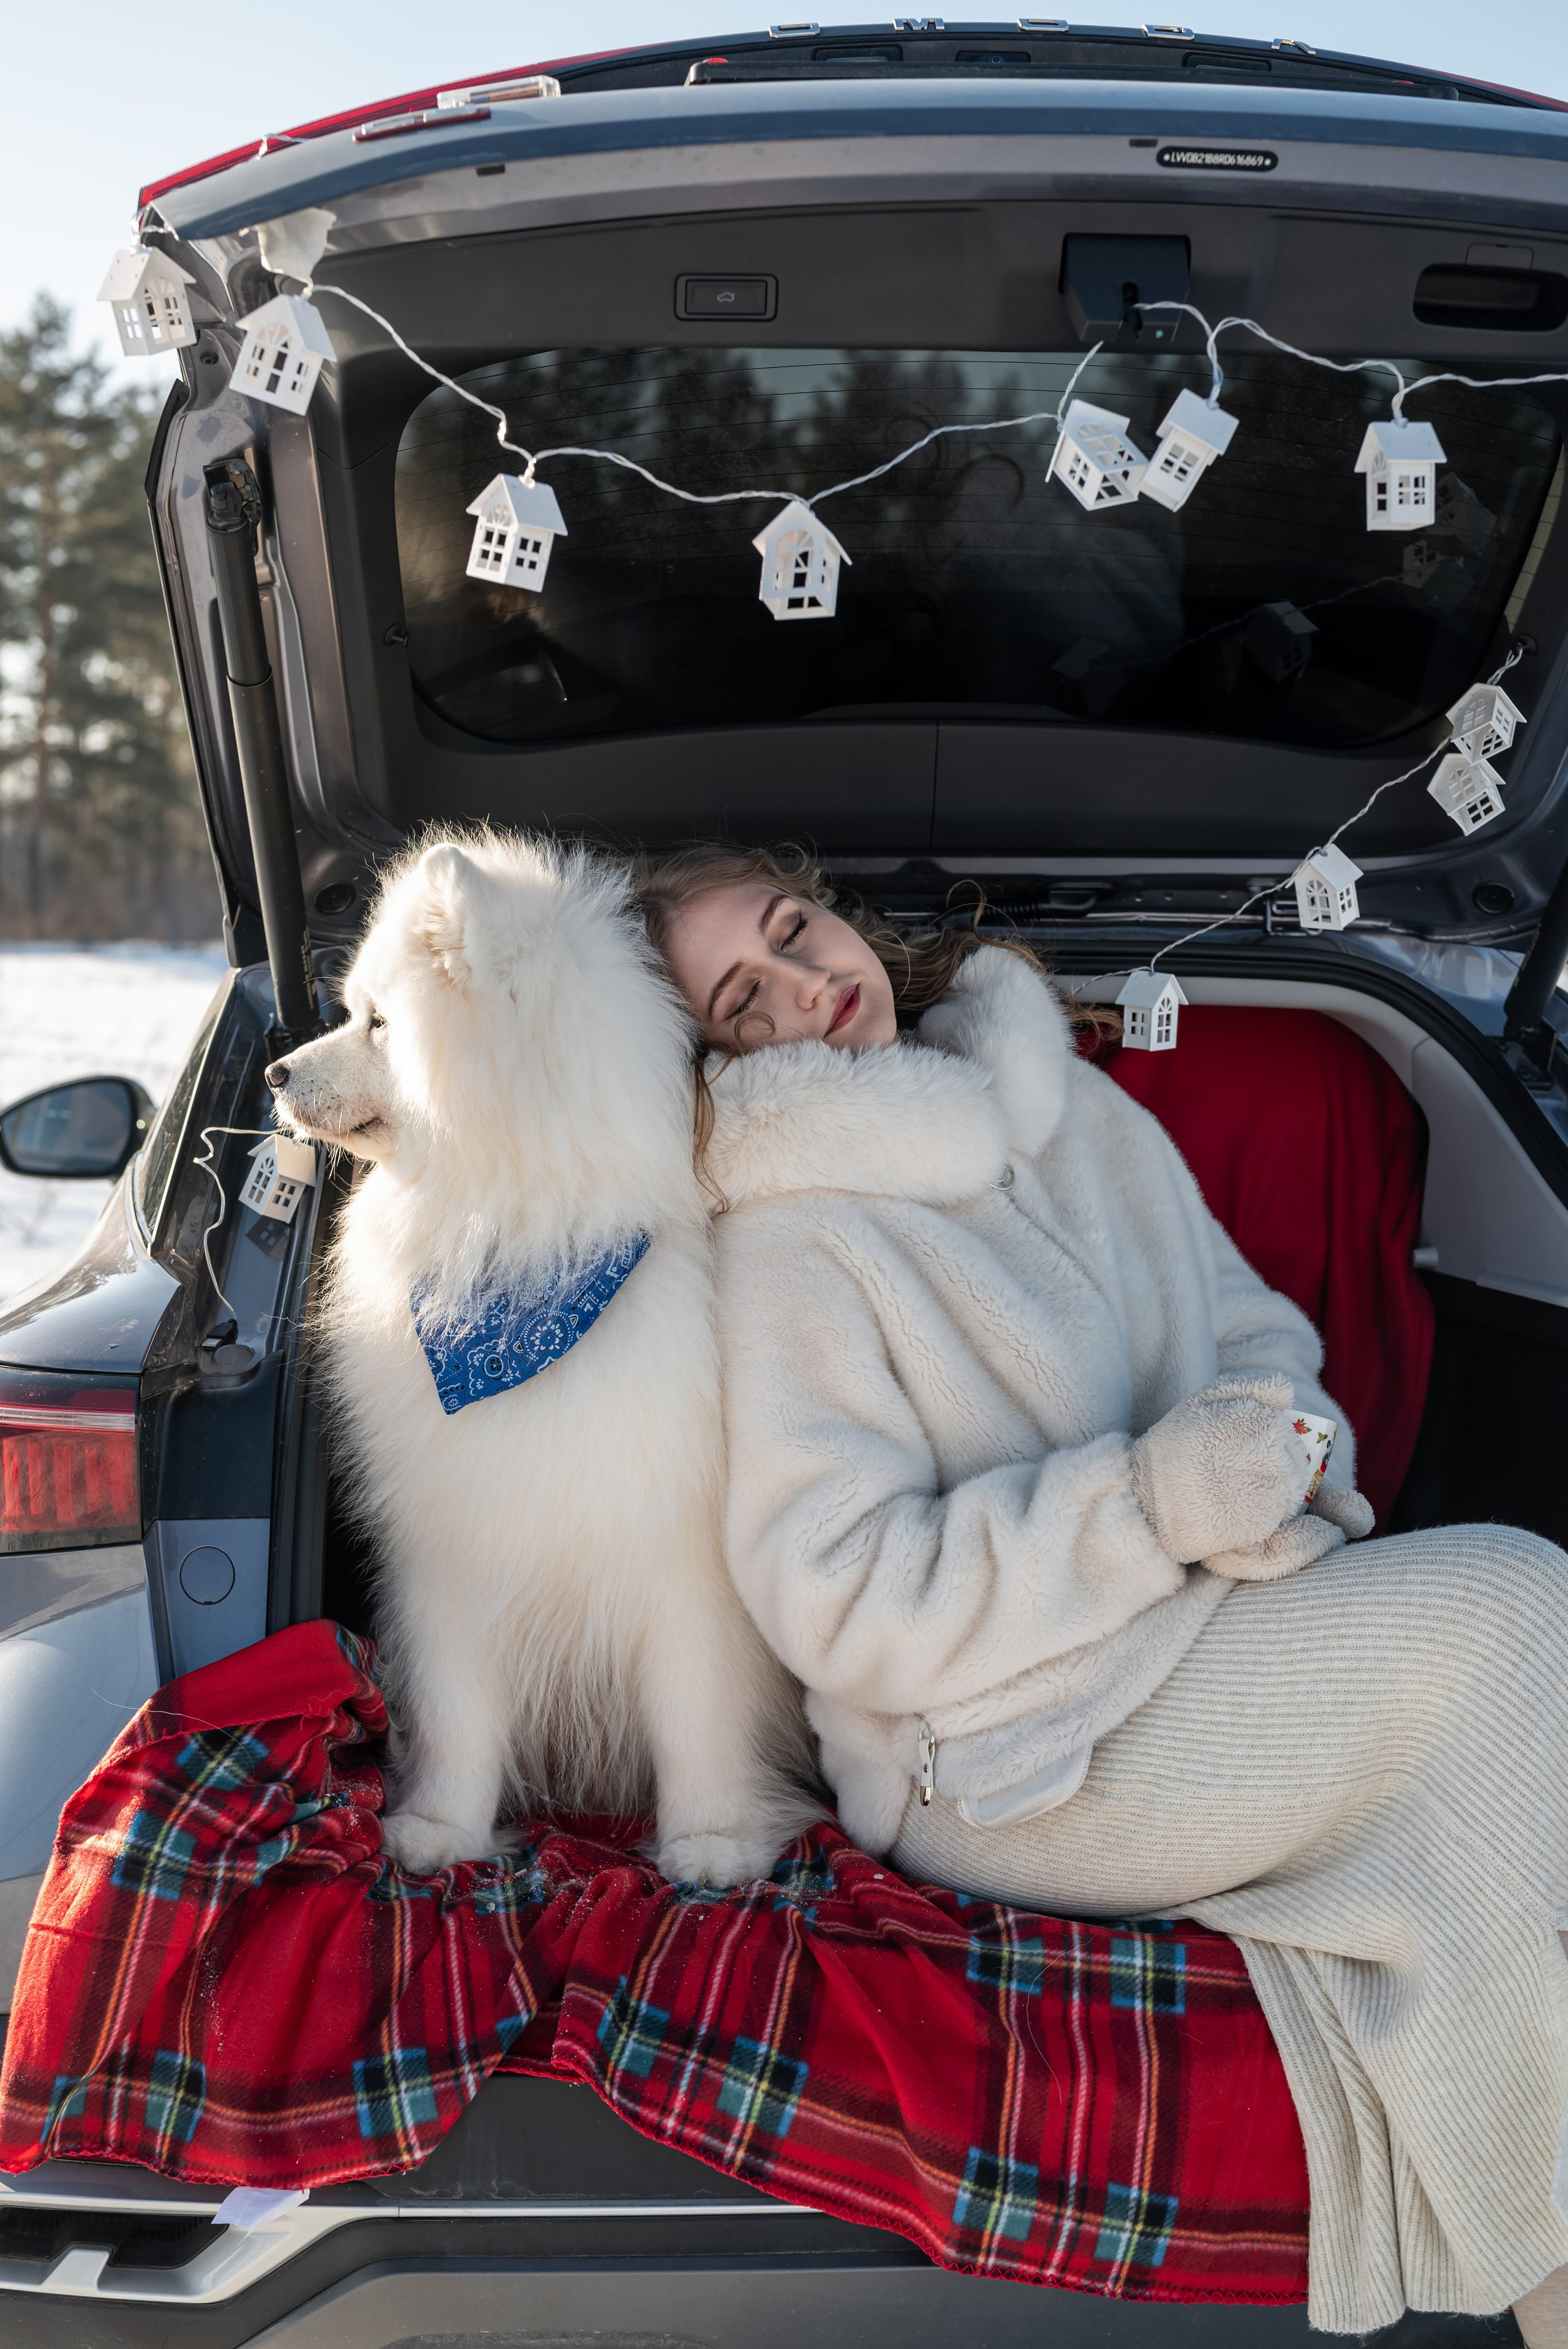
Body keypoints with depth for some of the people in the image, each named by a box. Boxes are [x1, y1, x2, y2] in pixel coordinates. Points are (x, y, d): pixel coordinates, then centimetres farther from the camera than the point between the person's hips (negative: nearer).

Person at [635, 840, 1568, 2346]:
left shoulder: (1085, 1114, 12)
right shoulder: (784, 1241, -9)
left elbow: (1258, 1332, 14)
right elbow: (836, 1602, -14)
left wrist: (1274, 1467, -9)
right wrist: (1148, 1499, -22)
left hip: (1210, 1635, 7)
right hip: (1011, 1757, -6)